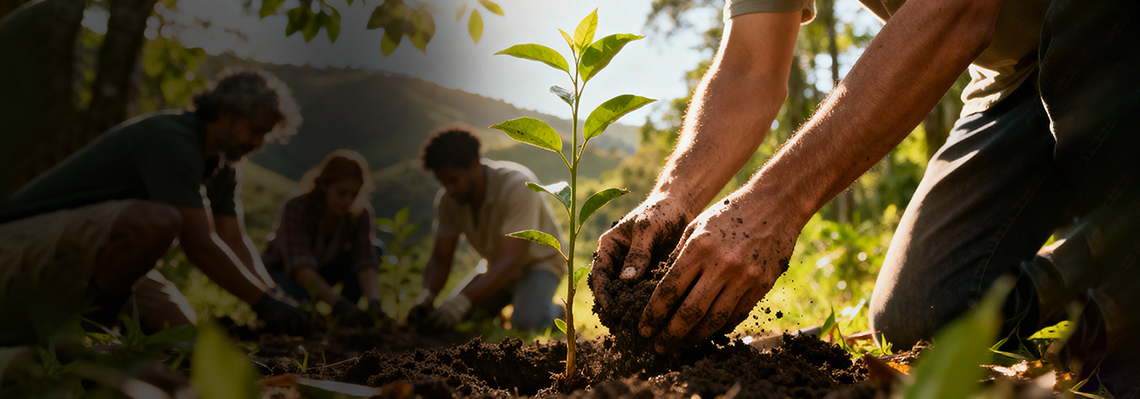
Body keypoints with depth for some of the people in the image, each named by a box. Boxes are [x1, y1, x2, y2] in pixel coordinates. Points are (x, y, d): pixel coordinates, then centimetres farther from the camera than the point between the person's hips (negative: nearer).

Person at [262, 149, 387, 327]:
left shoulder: (360, 214, -20)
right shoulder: (296, 208, -32)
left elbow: (366, 262, -29)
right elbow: (300, 267, -43)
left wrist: (374, 303, -48)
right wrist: (340, 304, -55)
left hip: (324, 269, 4)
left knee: (376, 249, -24)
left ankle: (344, 320, -11)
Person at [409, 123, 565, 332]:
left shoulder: (517, 185, -33)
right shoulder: (448, 199, -15)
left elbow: (512, 260, -39)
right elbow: (440, 258, -10)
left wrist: (464, 300, -50)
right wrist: (426, 295, -32)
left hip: (539, 261, -6)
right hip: (497, 265, 6)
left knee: (525, 322, -32)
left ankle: (553, 313, 3)